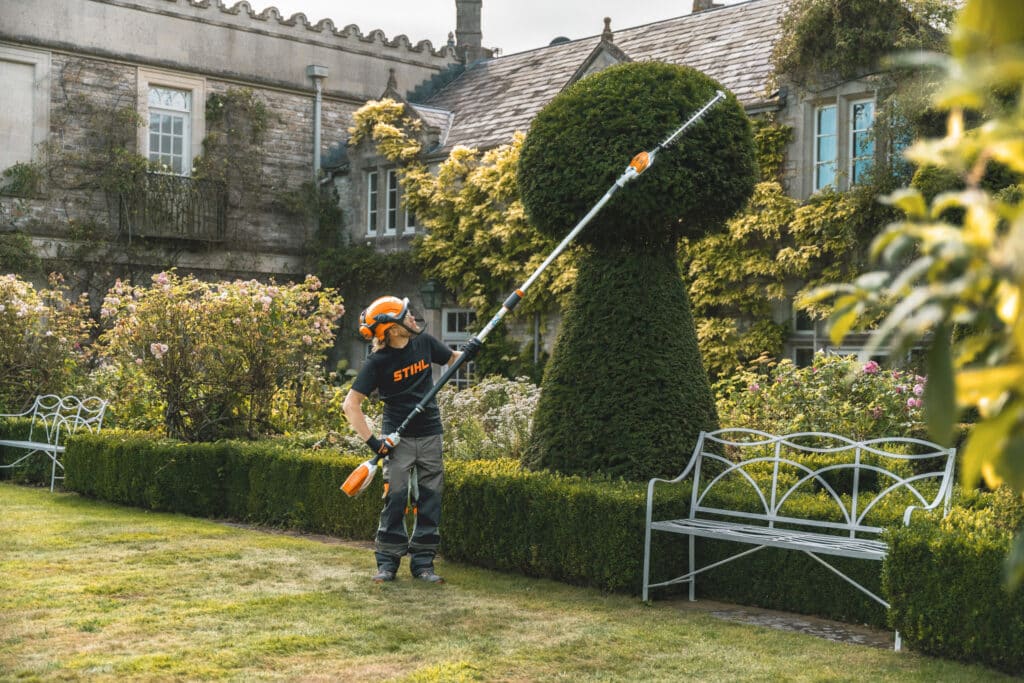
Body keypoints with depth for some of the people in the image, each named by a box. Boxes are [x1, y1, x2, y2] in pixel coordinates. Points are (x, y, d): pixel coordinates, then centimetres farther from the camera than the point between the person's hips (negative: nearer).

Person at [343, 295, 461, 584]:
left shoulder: (423, 343, 0)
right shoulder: (378, 362, -14)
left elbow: (451, 358, 18)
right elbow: (351, 403, -14)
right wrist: (371, 441, -18)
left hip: (430, 435, 4)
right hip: (398, 438, -4)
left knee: (430, 501, 5)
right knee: (396, 499, -4)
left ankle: (423, 562, 13)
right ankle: (387, 562, 9)